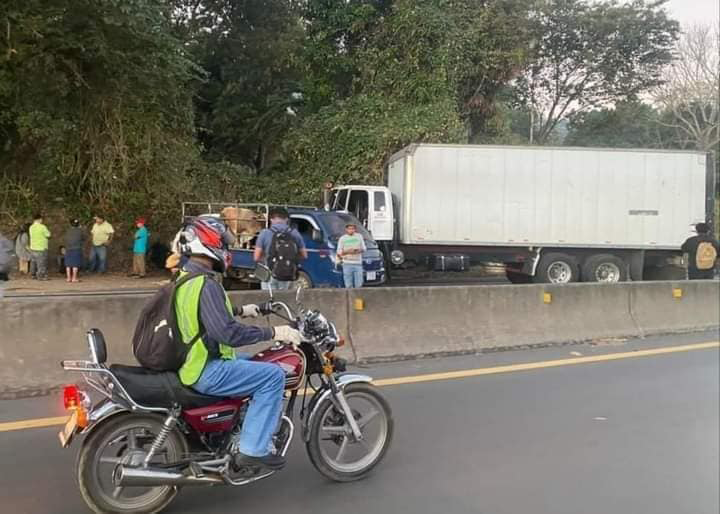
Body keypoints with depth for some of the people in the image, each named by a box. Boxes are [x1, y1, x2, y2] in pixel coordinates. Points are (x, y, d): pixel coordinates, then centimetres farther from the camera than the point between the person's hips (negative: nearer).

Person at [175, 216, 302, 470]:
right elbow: (228, 333, -31)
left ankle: (248, 436, 29)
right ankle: (253, 449, -8)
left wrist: (241, 310, 33)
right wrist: (272, 332, -23)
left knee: (254, 364, 27)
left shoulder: (184, 278, 10)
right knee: (273, 375, -12)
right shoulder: (206, 285, -23)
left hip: (189, 361, 11)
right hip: (205, 372, -11)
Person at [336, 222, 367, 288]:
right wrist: (348, 251, -14)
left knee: (359, 285, -2)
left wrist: (360, 250, -7)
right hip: (347, 264, -2)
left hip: (358, 264, 2)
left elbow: (364, 248, 14)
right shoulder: (342, 239, 4)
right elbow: (339, 253, 2)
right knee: (348, 285, -3)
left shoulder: (359, 236, 11)